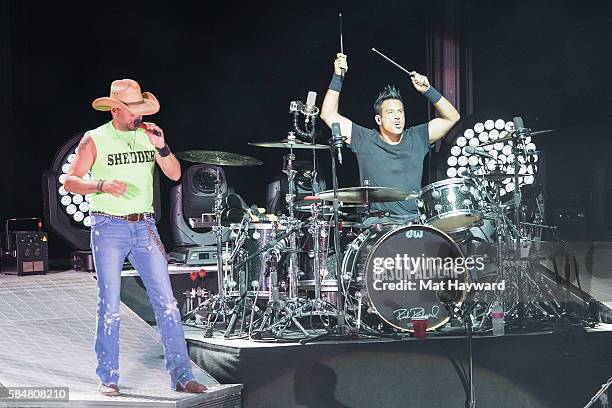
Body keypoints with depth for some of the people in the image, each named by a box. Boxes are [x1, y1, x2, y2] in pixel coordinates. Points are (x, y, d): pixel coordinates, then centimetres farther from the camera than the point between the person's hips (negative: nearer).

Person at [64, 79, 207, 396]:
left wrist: (161, 147, -13)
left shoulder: (148, 135, 8)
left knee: (166, 300, -2)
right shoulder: (95, 140, -1)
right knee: (110, 305, -1)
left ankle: (181, 375, 0)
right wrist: (102, 185, -21)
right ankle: (109, 379, 10)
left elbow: (175, 174, 3)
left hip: (144, 227, 3)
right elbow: (70, 182, -4)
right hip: (109, 229, -3)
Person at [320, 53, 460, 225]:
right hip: (378, 222, -2)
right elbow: (328, 115, 5)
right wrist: (338, 77, 0)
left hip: (415, 219, 3)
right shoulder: (365, 140, 7)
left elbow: (452, 118, 11)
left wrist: (428, 91, 0)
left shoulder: (417, 138, 14)